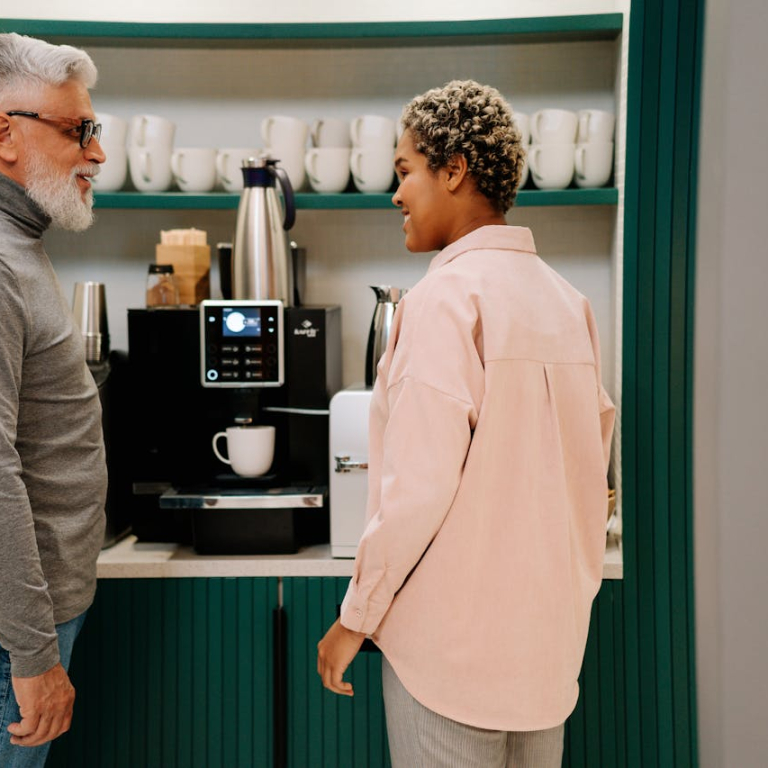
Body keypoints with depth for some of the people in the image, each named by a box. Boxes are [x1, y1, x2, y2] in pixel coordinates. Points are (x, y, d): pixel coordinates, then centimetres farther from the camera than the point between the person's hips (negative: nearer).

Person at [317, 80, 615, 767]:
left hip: (455, 635, -7)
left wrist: (356, 618, -9)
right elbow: (595, 445, 12)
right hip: (552, 632, 7)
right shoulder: (567, 301, 7)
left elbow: (417, 484, -19)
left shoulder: (446, 298, -15)